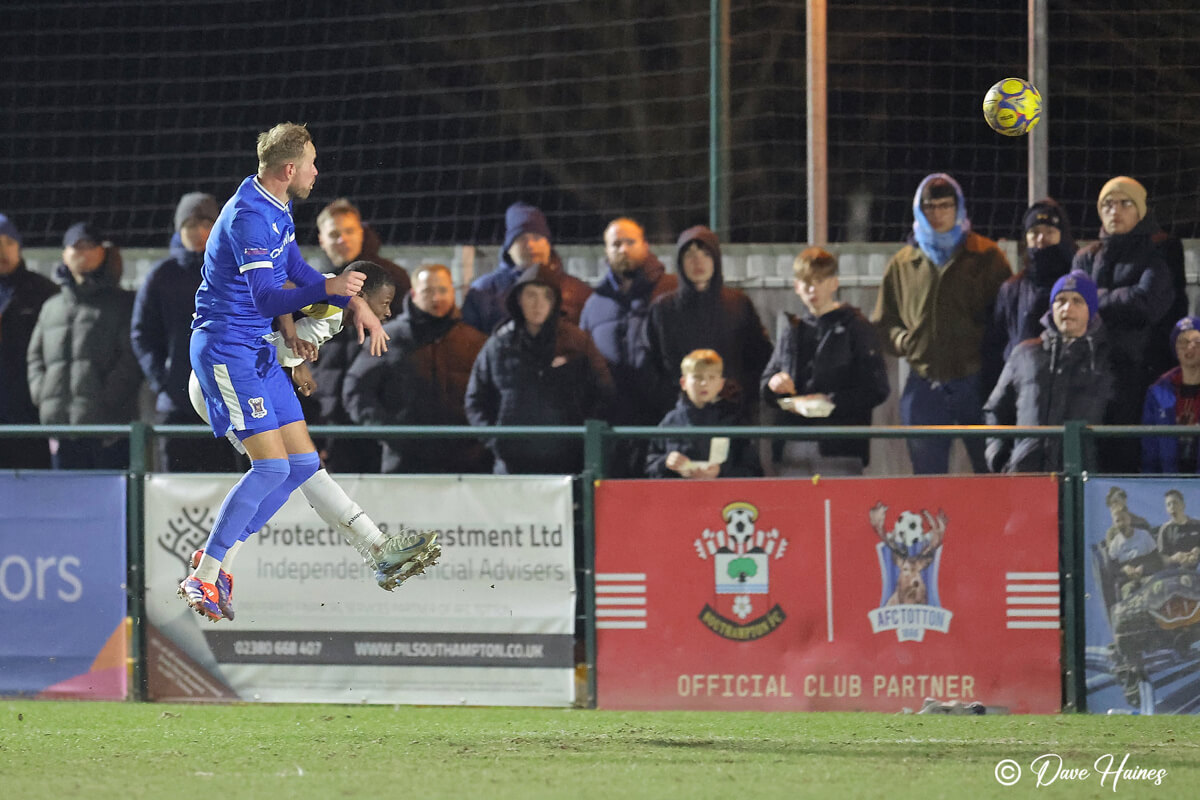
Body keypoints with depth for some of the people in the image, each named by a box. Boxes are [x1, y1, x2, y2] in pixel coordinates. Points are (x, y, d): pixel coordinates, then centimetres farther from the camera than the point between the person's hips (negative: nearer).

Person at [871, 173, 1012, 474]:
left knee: (991, 470, -3)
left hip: (976, 381, -3)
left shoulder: (986, 256, 4)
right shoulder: (902, 265, 13)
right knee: (926, 476, 4)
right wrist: (902, 340, 1)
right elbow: (883, 322, 20)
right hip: (924, 386, 3)